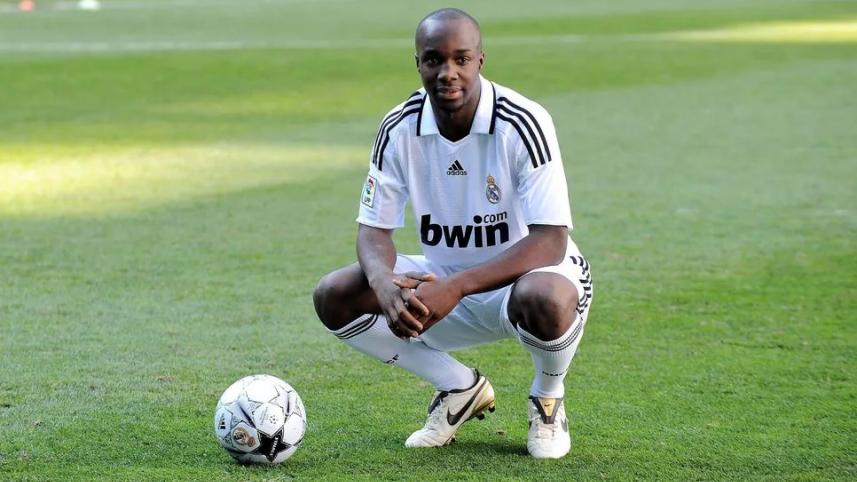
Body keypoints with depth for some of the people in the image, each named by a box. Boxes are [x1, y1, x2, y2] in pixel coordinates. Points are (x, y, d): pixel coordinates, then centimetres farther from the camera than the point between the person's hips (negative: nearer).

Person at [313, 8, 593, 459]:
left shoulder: (522, 124, -23)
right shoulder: (399, 129, -10)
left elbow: (551, 241, -28)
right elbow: (373, 229, -5)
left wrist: (457, 287, -38)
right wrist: (385, 284, -30)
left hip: (525, 273, -5)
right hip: (443, 284, 5)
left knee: (544, 301, -41)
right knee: (334, 297, -15)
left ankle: (548, 398, -3)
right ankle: (461, 389, 6)